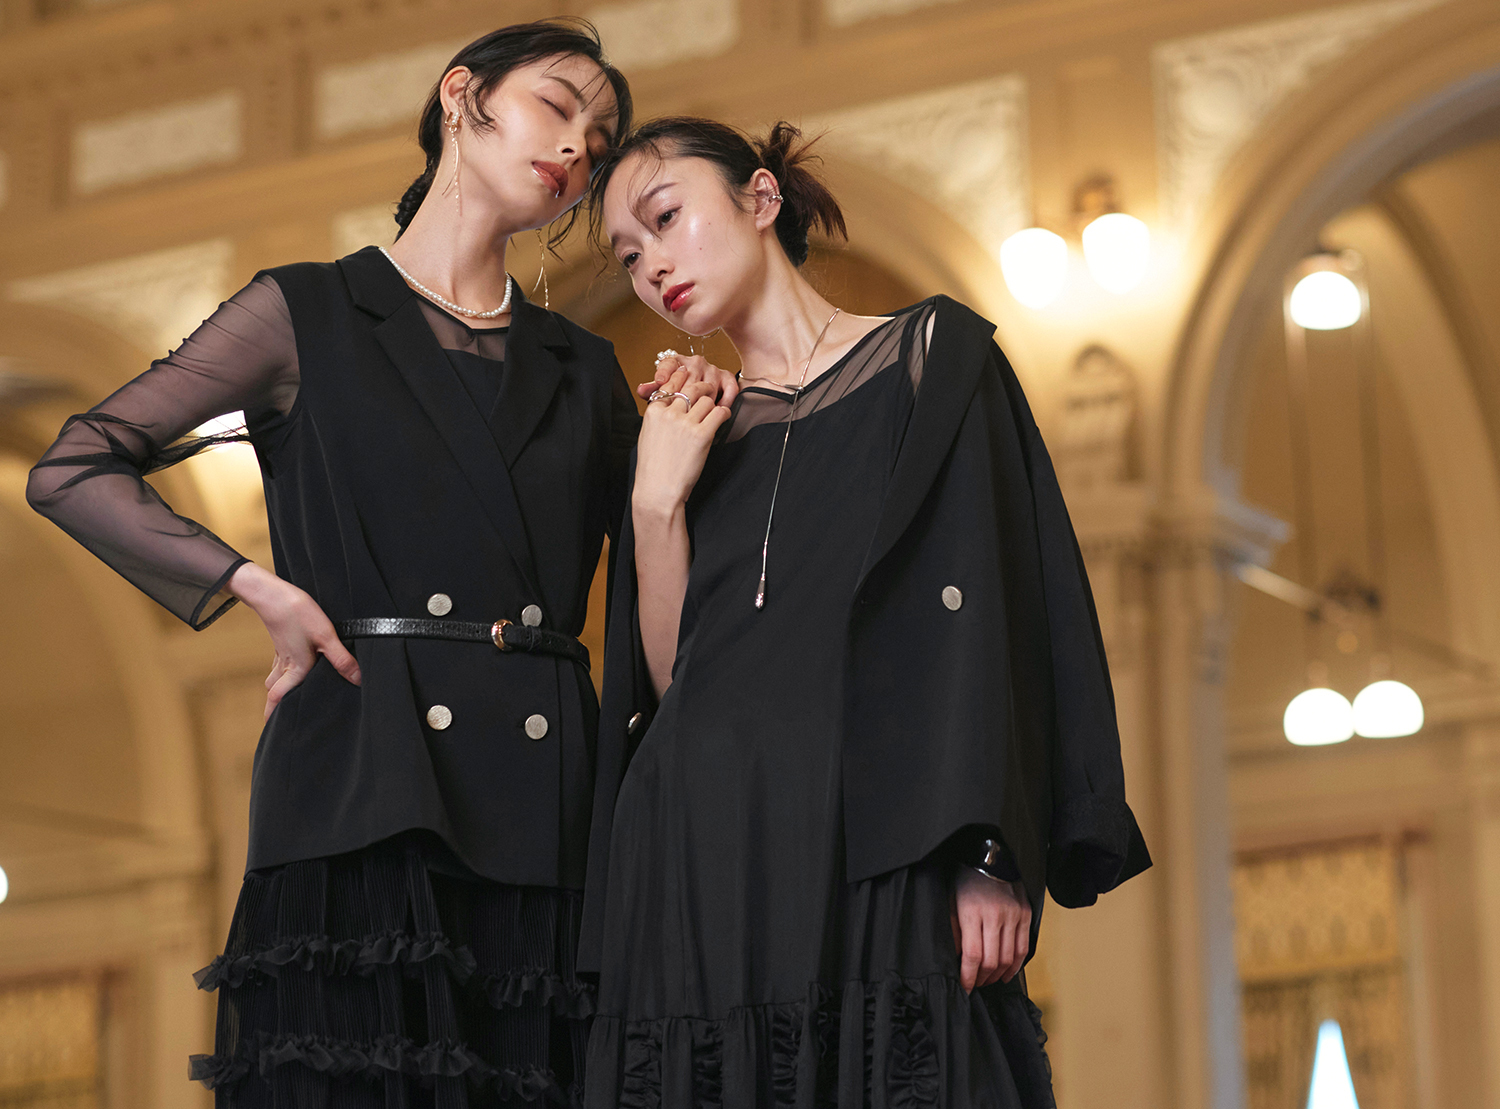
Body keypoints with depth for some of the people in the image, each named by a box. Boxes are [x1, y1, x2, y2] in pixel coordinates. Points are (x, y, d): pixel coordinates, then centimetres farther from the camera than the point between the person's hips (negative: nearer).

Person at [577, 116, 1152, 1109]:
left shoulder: (929, 355, 10)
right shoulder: (694, 438, 21)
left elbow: (990, 599, -2)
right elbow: (670, 679, 11)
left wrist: (993, 859, -13)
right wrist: (657, 505, 0)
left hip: (877, 853, -3)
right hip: (695, 867, 4)